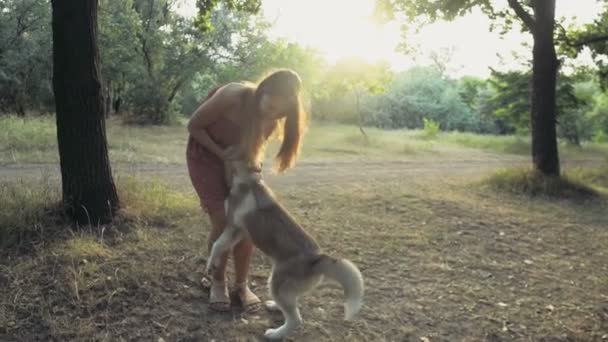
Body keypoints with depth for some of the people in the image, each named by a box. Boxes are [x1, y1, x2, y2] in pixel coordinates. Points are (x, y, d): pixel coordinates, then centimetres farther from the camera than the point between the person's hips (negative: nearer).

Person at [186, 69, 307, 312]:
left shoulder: (273, 118, -16)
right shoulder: (232, 96, -33)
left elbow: (253, 146, 0)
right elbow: (194, 126, -21)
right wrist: (223, 154, -24)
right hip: (205, 155, -4)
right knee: (223, 222, -14)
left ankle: (241, 284, 12)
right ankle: (217, 282, 8)